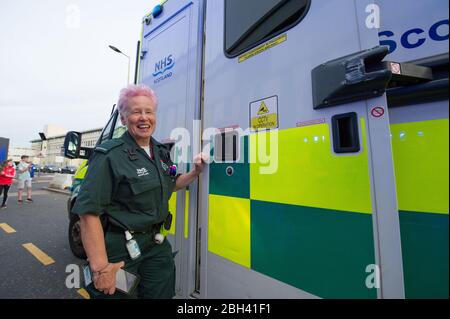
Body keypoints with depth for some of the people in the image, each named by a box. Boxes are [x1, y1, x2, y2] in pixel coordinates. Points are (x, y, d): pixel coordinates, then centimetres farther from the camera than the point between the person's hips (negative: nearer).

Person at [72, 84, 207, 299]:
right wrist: (101, 267, -21)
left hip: (156, 245, 6)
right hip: (118, 250, -6)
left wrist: (196, 172, -1)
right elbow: (89, 212, -20)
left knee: (161, 294, 19)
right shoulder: (109, 156, -18)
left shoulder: (161, 152, 3)